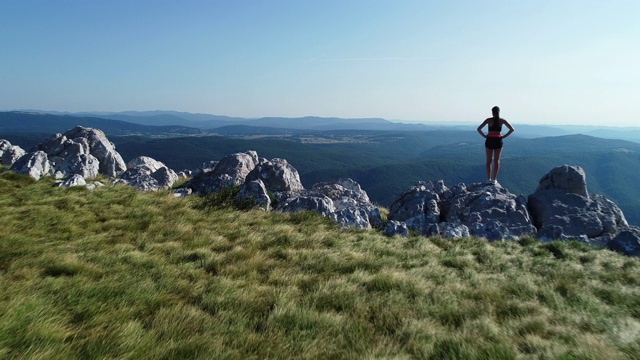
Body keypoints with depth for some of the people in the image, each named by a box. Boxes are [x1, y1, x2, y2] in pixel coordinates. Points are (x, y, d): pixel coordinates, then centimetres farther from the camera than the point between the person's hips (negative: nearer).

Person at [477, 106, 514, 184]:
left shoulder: (489, 120, -3)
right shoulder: (502, 120, 1)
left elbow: (479, 129, -10)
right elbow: (512, 129, 2)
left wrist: (484, 136, -4)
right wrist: (504, 136, 2)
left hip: (489, 140, -1)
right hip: (498, 141, 1)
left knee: (489, 161, 8)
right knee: (496, 161, 7)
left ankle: (488, 179, 7)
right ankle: (494, 179, 5)